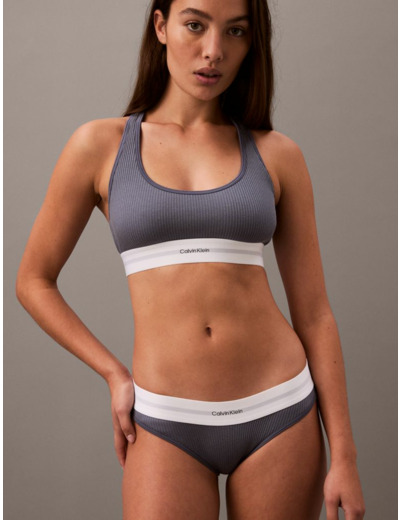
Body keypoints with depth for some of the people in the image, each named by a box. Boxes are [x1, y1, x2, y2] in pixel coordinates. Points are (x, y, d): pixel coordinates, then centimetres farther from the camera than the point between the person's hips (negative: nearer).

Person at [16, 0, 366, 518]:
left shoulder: (276, 154, 3)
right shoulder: (101, 145, 1)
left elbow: (313, 313, 4)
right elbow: (34, 282, 9)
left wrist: (344, 456, 1)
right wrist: (114, 374, 0)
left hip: (280, 415, 1)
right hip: (166, 424, -1)